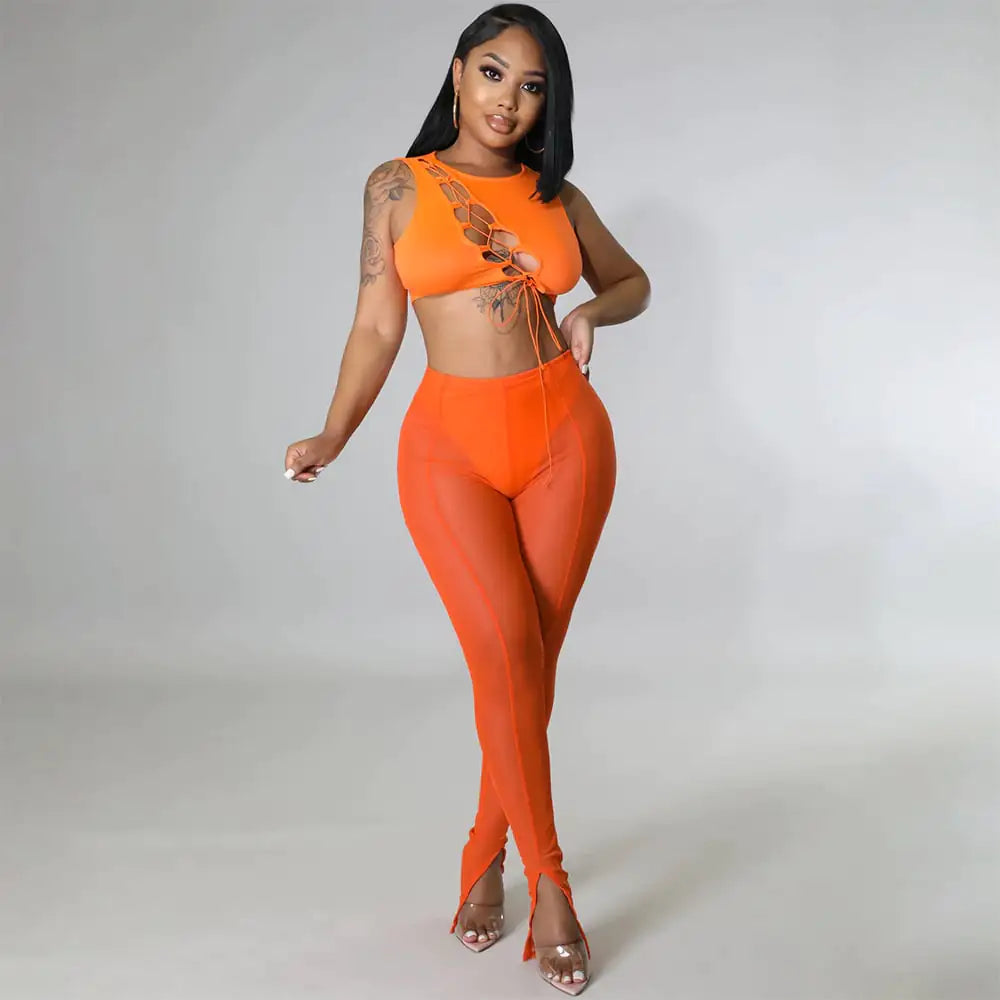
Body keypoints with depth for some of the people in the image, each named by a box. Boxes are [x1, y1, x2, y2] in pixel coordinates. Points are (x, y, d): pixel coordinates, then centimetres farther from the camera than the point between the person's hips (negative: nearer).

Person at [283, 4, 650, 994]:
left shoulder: (556, 195, 11)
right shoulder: (397, 186, 5)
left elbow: (633, 280, 24)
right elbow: (377, 327, 3)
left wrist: (590, 311, 1)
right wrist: (330, 439, -9)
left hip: (565, 434, 2)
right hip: (452, 441, -2)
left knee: (531, 661, 2)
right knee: (505, 650, -16)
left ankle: (485, 856, 21)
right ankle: (549, 880, -2)